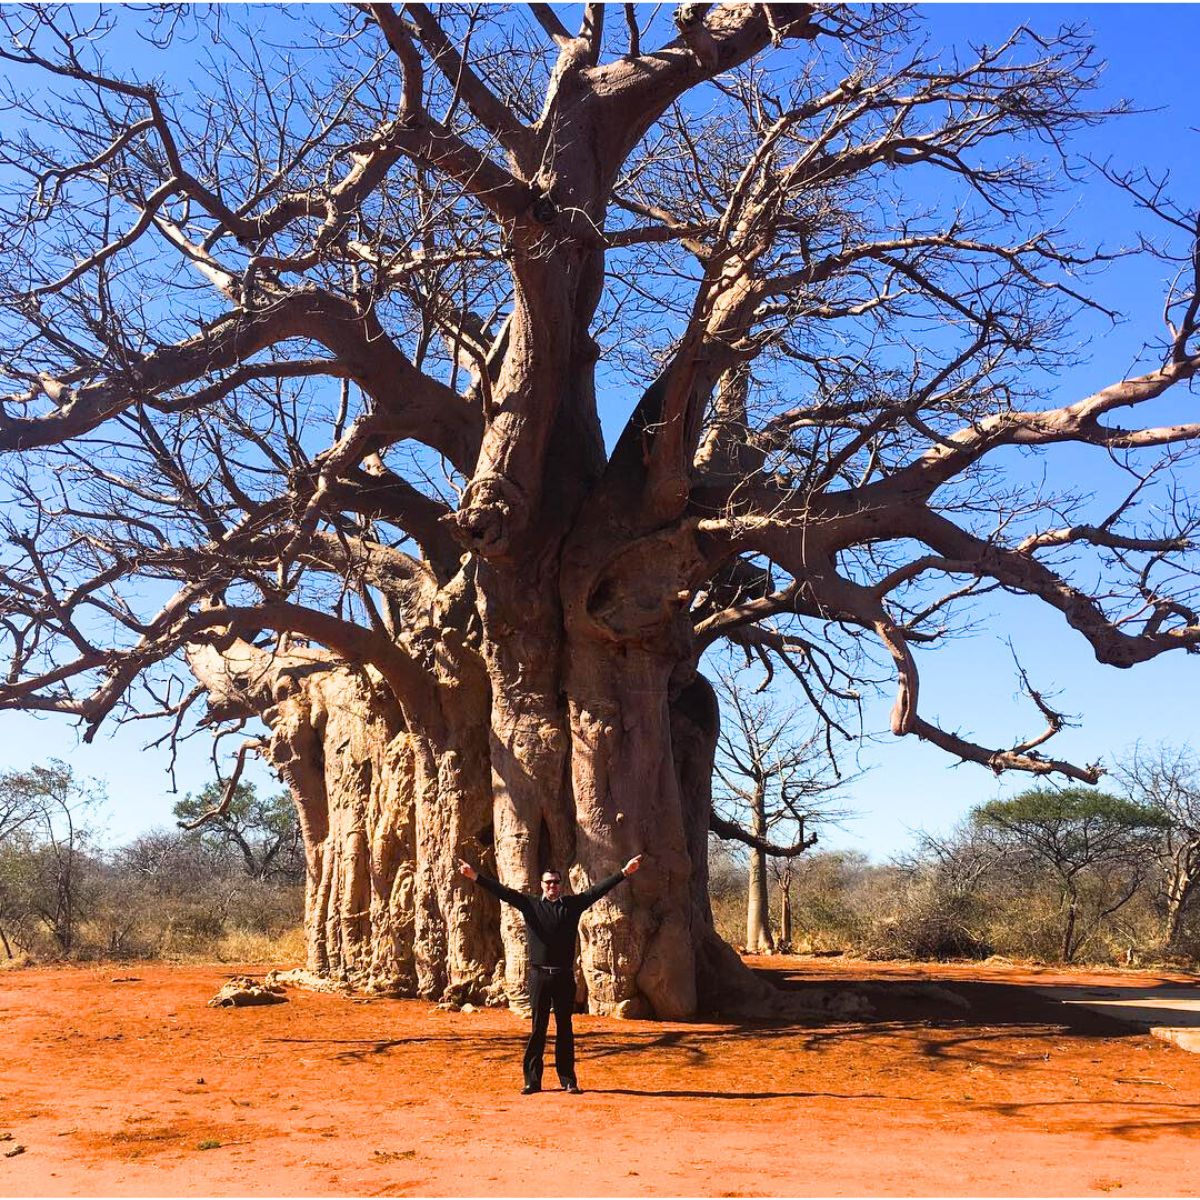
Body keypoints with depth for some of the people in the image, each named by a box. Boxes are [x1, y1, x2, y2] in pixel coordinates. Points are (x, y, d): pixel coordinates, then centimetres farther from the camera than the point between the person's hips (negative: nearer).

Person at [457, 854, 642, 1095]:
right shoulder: (530, 905, 5)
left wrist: (624, 872, -4)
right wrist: (475, 877, -13)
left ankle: (568, 1080, 13)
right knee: (538, 1027, 3)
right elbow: (503, 892, -3)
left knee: (565, 1028, 7)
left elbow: (599, 889, 3)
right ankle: (532, 1080, 8)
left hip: (565, 976, 1)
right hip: (539, 975, -1)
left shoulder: (573, 904, 7)